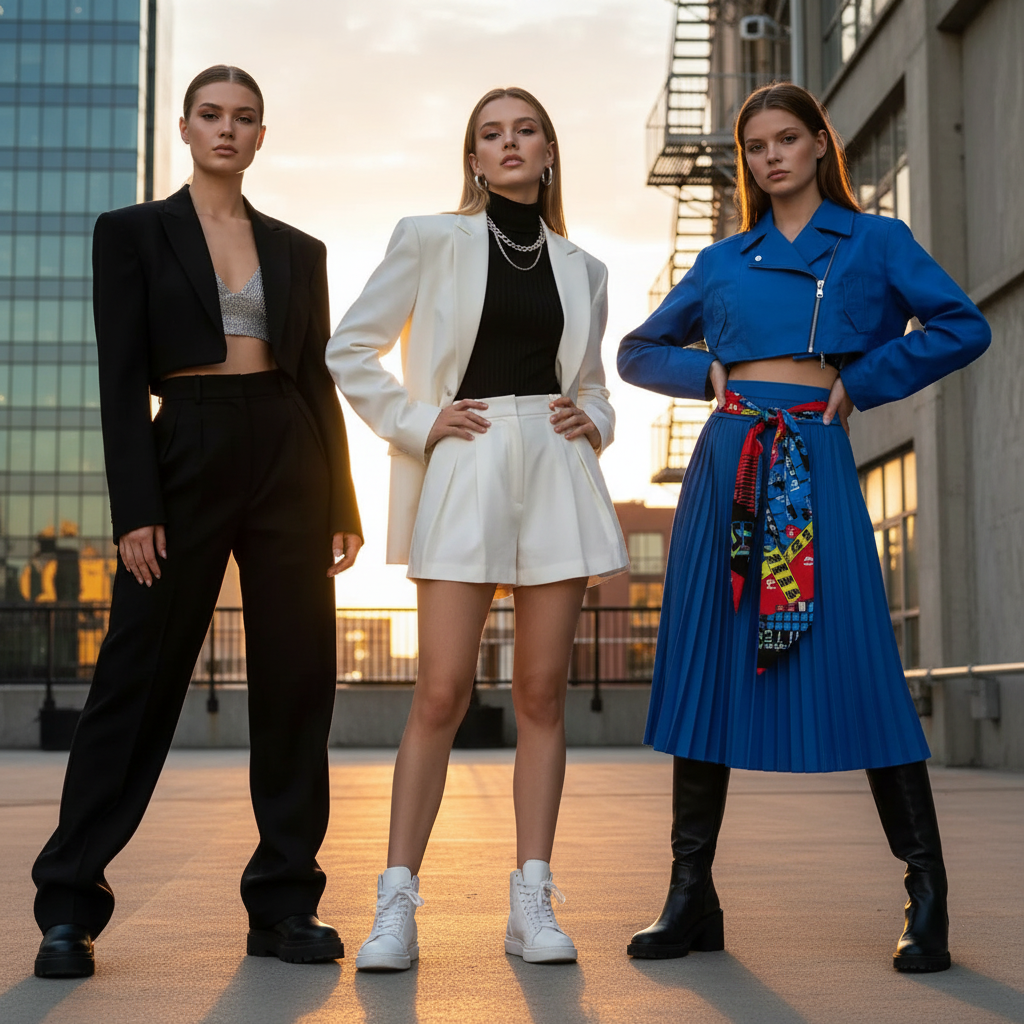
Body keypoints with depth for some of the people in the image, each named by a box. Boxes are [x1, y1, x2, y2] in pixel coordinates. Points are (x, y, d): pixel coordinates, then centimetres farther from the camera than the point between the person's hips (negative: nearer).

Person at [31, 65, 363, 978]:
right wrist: (134, 510, -12)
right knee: (139, 676, -2)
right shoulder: (133, 234, 6)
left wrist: (343, 508, 5)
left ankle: (284, 905, 12)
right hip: (186, 459, -3)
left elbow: (320, 380, 12)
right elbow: (122, 380, -2)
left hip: (289, 465, 3)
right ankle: (68, 909, 7)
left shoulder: (298, 250, 14)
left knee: (297, 681, 2)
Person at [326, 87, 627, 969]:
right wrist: (417, 423, -4)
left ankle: (532, 903, 7)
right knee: (443, 692, -9)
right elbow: (351, 350, 6)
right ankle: (397, 903, -1)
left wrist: (591, 422, 4)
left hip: (557, 472, 3)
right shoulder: (430, 240, 6)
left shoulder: (582, 269, 17)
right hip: (465, 468, -3)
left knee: (543, 692, 2)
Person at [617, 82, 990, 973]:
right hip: (729, 459, 3)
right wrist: (708, 374, 7)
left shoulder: (875, 241, 10)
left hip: (816, 462, -3)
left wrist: (861, 382, -2)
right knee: (704, 664, 1)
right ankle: (692, 898, 8)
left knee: (859, 664, -9)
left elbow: (963, 327, 1)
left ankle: (927, 899, 0)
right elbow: (639, 350, 24)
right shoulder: (724, 261, 18)